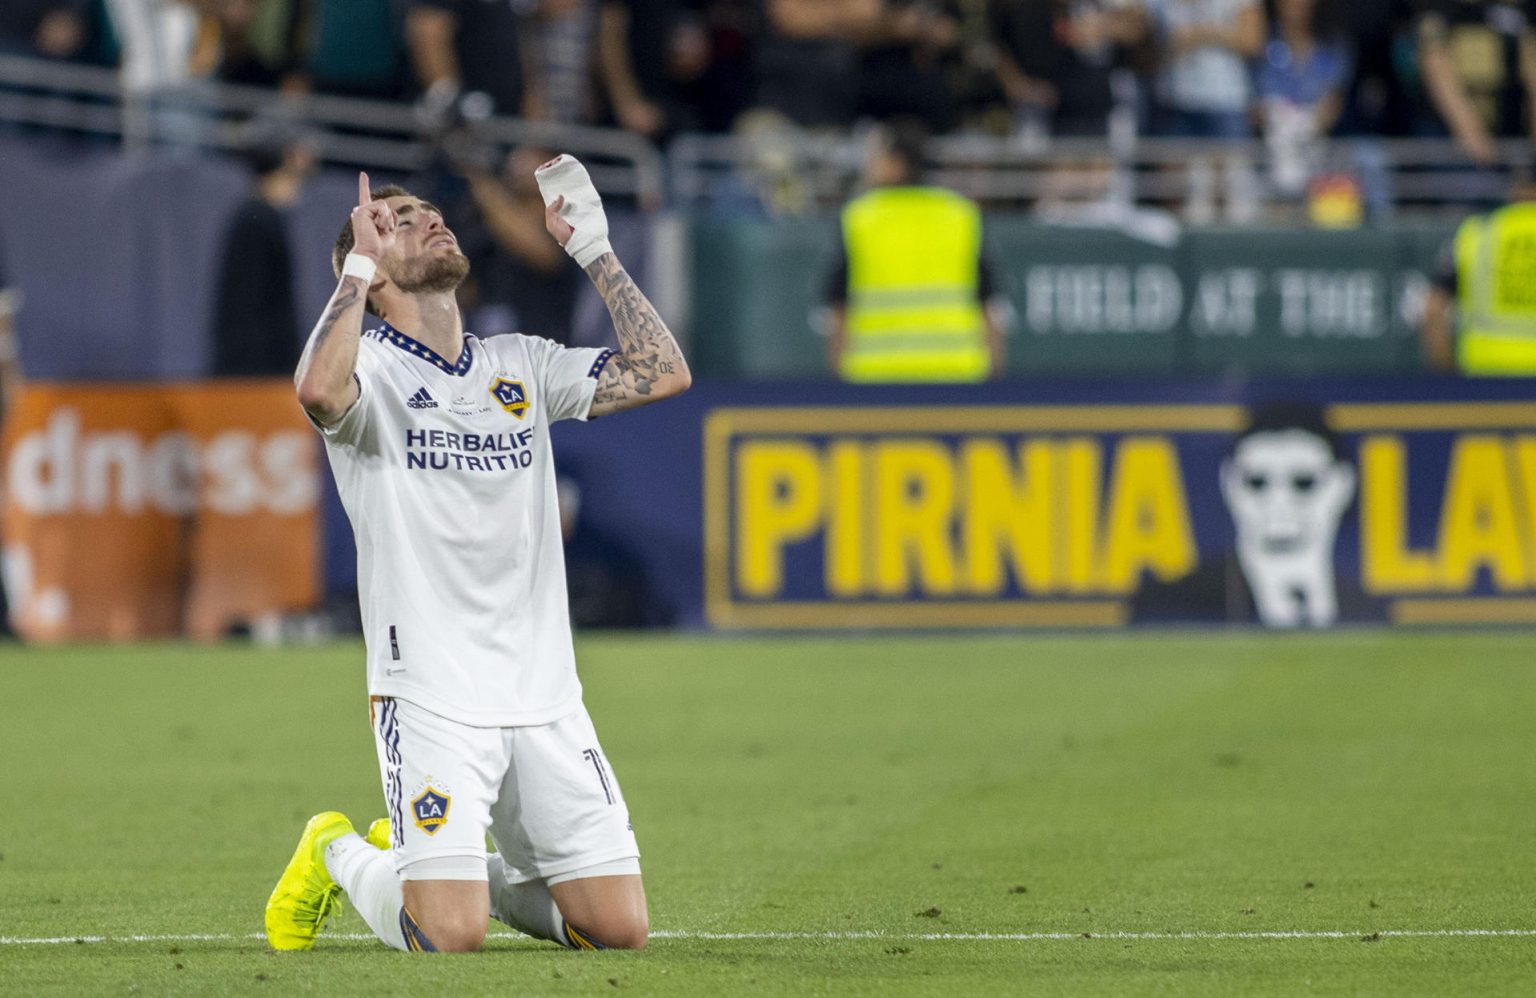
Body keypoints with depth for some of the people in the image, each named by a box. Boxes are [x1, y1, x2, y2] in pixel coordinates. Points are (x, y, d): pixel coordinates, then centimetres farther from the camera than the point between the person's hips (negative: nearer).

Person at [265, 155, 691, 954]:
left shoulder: (520, 365, 13)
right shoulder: (369, 365, -4)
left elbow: (662, 373, 6)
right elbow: (318, 389, -29)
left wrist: (592, 249, 6)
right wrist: (359, 260, -17)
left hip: (543, 697, 5)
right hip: (429, 696, -5)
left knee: (620, 929, 0)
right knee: (450, 936, -17)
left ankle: (467, 867, 26)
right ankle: (338, 856, 16)